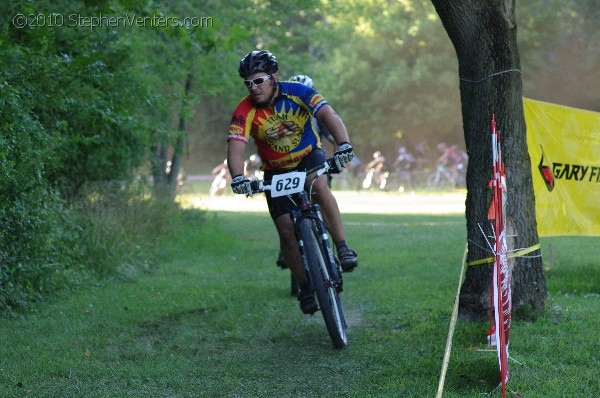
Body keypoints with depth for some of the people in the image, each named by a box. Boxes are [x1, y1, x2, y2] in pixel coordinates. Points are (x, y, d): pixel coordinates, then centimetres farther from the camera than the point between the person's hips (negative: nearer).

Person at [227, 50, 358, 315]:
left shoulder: (298, 93, -22)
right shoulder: (244, 111, -21)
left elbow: (329, 116, -34)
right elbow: (235, 149, -30)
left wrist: (343, 145, -53)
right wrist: (238, 177, -51)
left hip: (309, 156, -1)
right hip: (276, 171, 1)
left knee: (320, 187, -35)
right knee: (286, 231, -9)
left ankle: (342, 248, -25)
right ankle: (305, 287, 7)